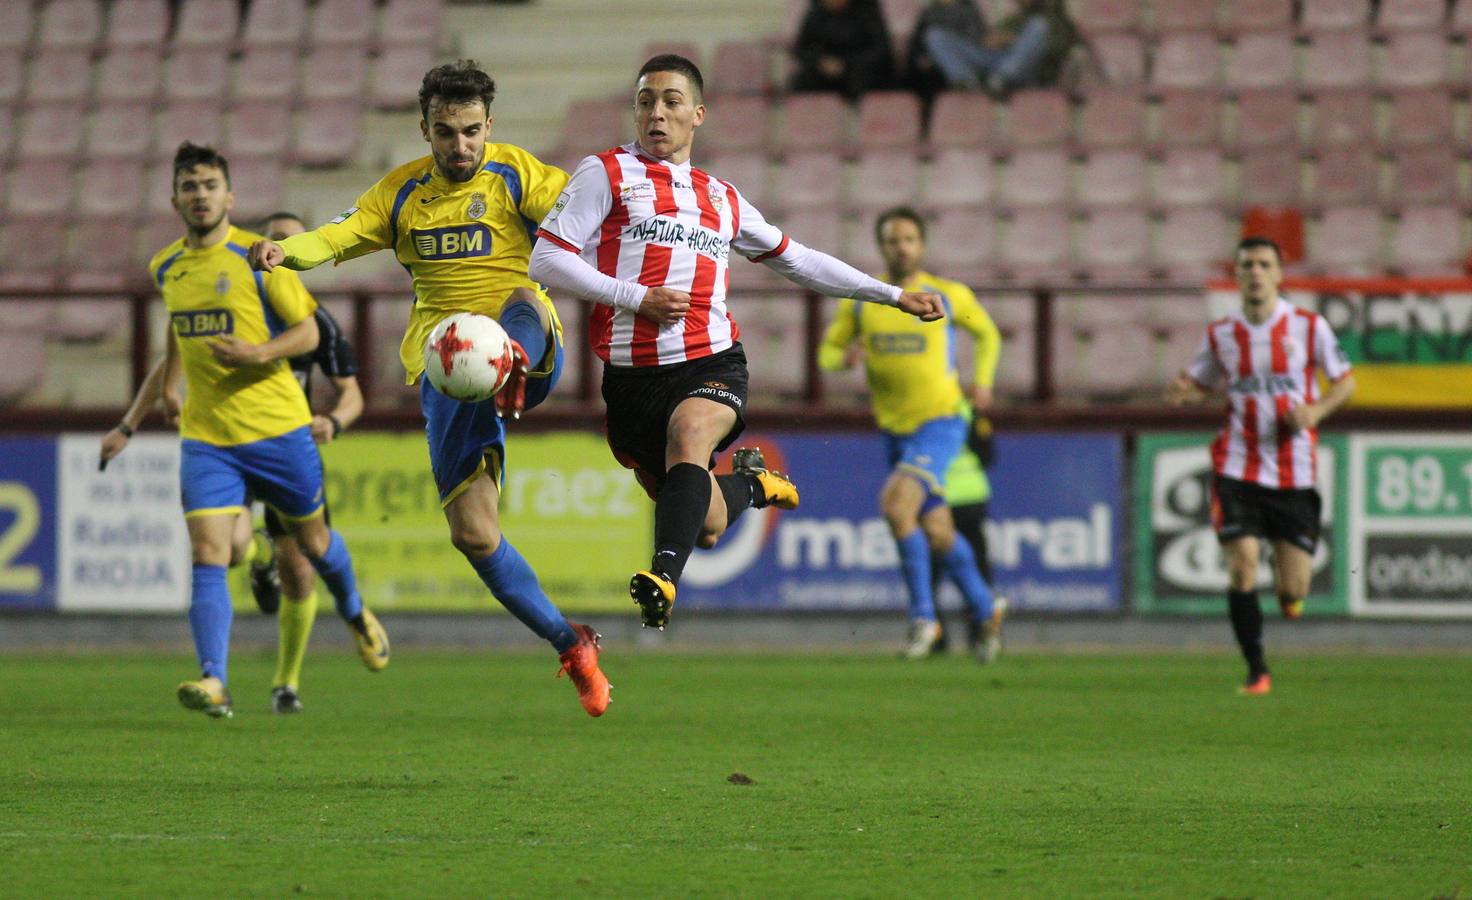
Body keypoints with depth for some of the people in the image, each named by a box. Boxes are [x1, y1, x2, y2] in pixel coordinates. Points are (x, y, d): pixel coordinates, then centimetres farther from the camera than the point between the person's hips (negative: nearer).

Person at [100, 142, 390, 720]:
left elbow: (307, 332, -5)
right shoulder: (166, 269, 9)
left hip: (277, 427, -3)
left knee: (312, 540, 15)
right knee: (208, 554, -14)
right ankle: (214, 683, -20)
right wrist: (129, 425, 21)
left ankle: (355, 614, 46)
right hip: (206, 435, 3)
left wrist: (257, 353, -24)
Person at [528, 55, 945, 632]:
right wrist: (636, 297, -10)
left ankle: (664, 579, -49)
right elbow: (546, 260, 0)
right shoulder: (607, 173, 7)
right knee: (707, 528, 1)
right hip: (630, 373, -1)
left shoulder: (722, 199, 20)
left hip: (712, 363, 1)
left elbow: (797, 260, 31)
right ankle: (752, 485, 36)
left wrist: (893, 296, 30)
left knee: (687, 434, -35)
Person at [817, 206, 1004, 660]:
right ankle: (985, 611, 31)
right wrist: (843, 358, -13)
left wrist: (983, 380, 1)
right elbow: (827, 352, 10)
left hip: (940, 423, -5)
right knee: (937, 533, 9)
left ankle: (923, 616, -14)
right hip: (895, 431, 5)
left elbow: (987, 333, 15)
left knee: (895, 503, -26)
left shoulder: (948, 295, -3)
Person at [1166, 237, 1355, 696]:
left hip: (1294, 471, -1)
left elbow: (1345, 381, 6)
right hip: (1238, 466, 1)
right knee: (1242, 566, -14)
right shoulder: (1220, 334, 4)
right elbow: (1201, 383, 16)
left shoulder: (1308, 326, 0)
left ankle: (1286, 587, 36)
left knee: (1294, 589, -3)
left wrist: (1316, 410, -14)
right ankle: (1256, 671, 0)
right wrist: (1183, 391, -8)